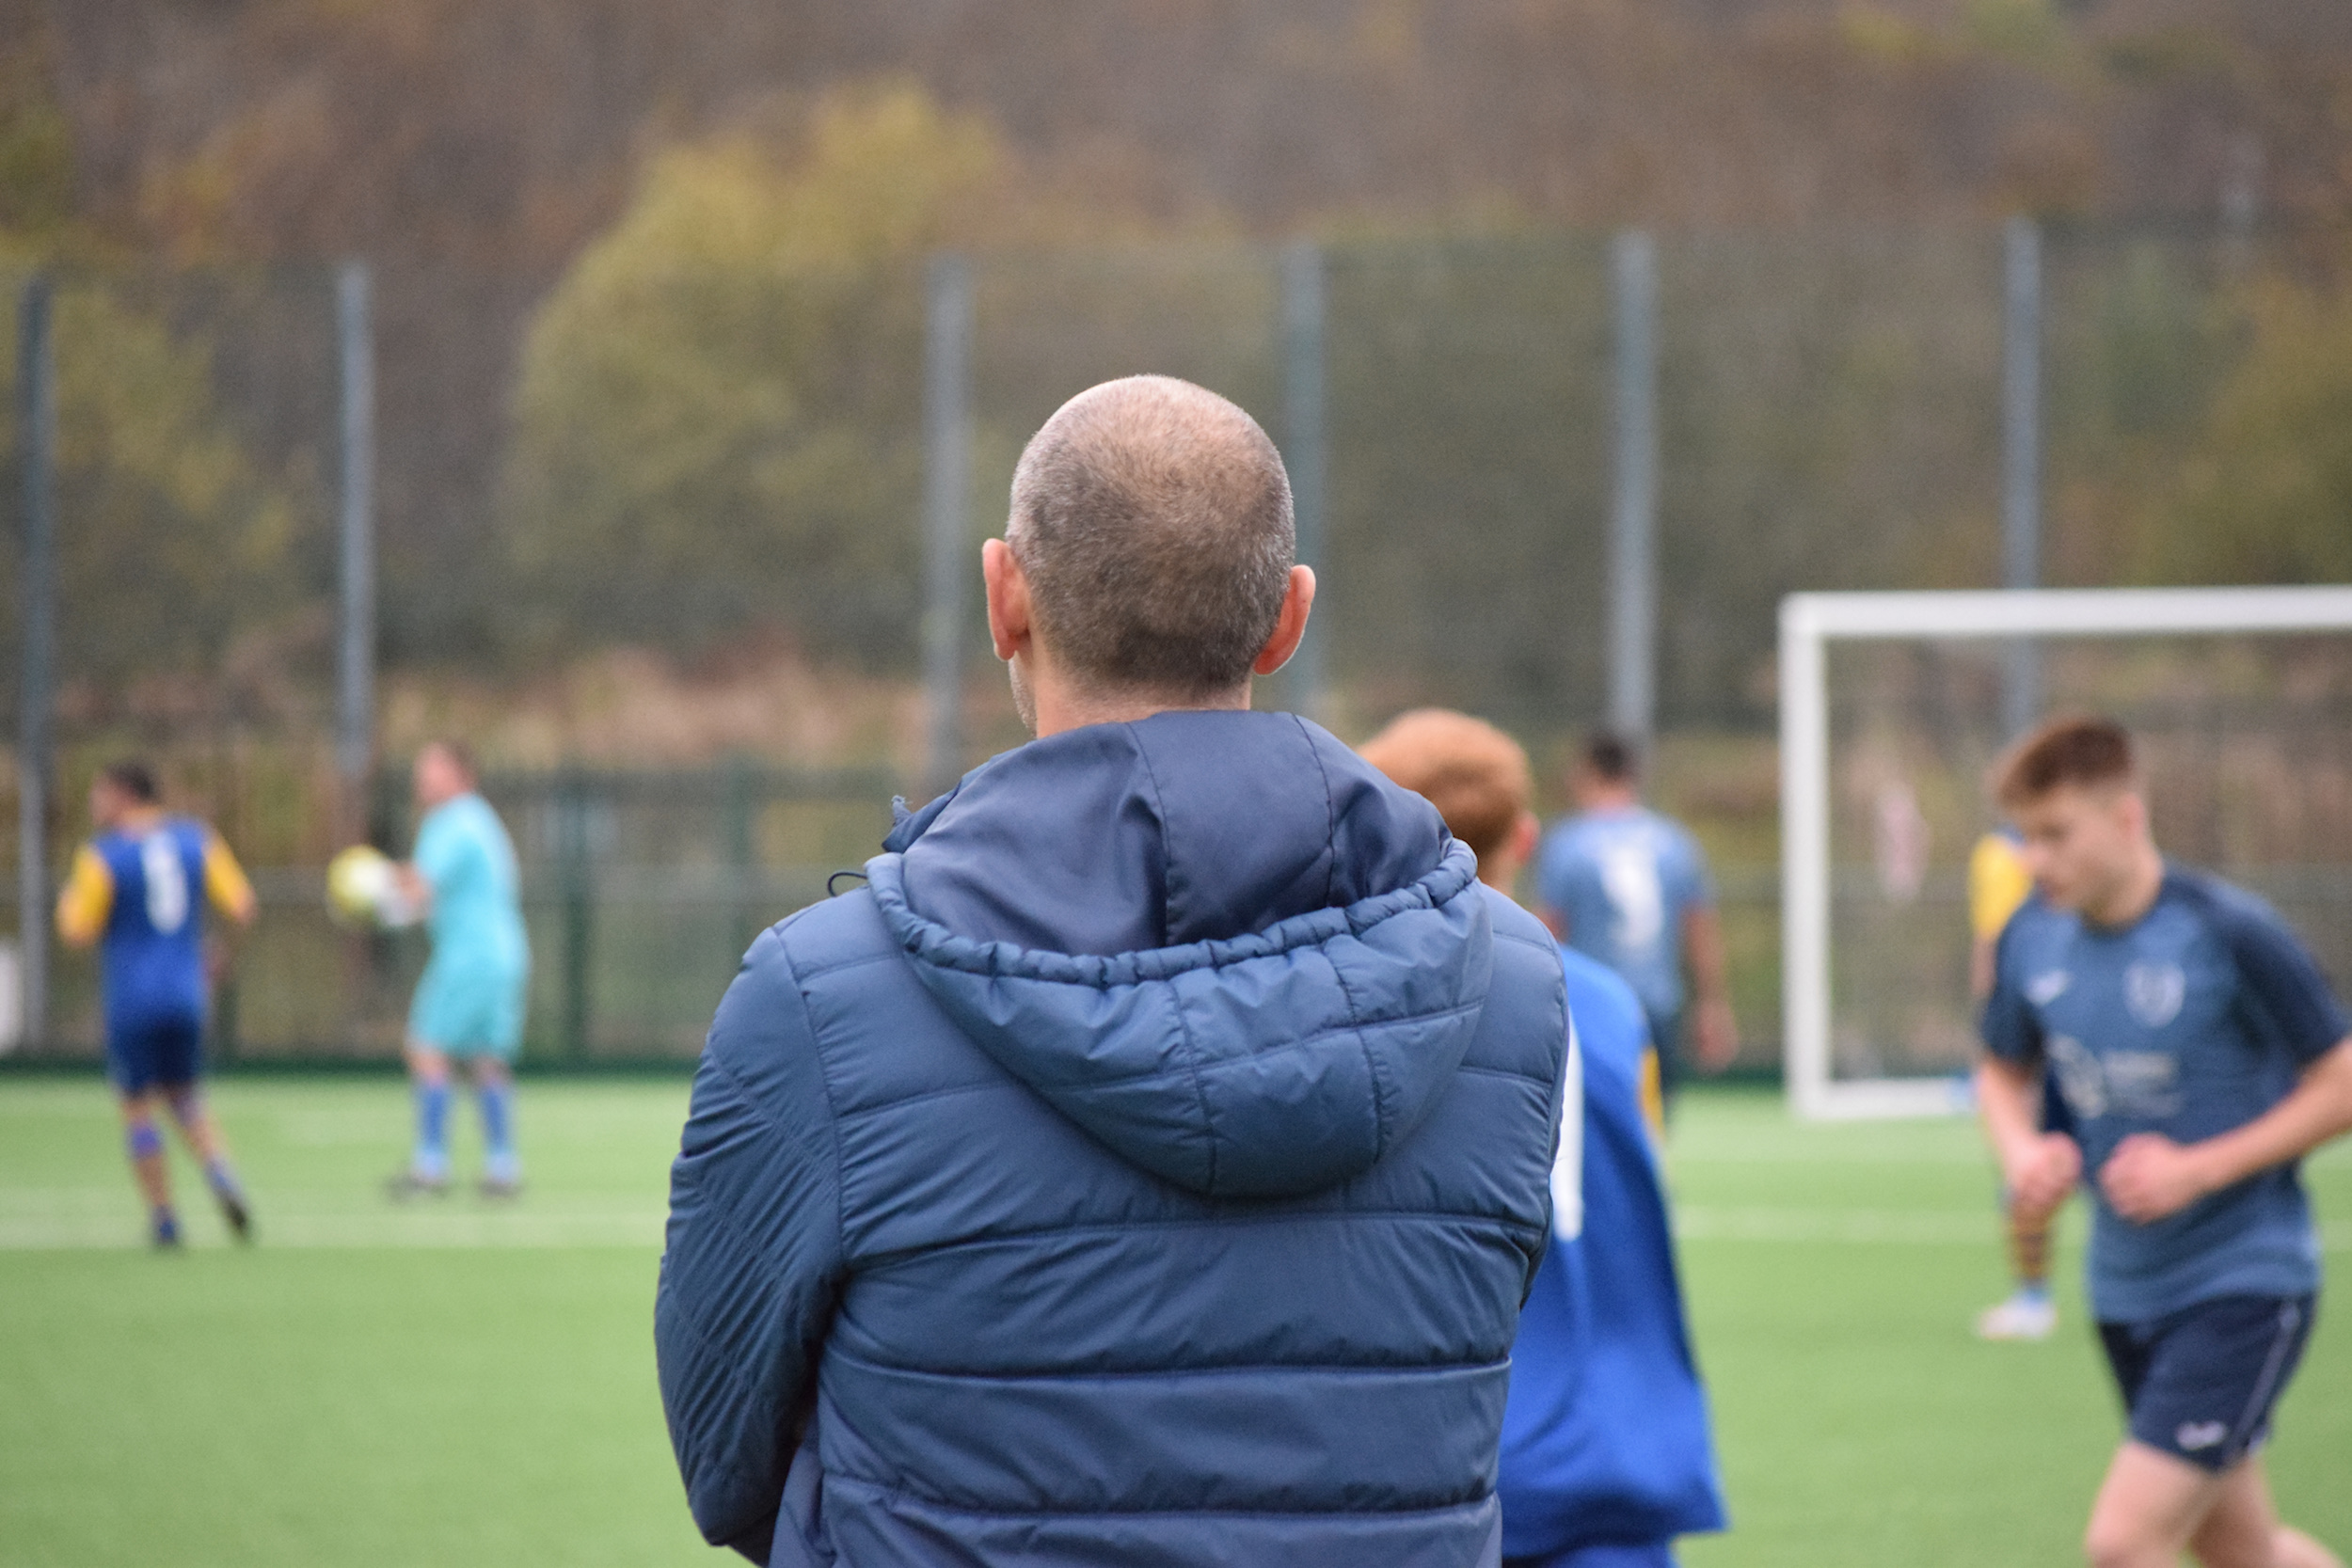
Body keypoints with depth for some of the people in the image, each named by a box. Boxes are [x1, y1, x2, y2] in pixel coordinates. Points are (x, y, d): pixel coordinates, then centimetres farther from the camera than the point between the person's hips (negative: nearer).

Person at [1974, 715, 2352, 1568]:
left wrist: (2199, 1169, -19)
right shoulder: (2032, 940, -2)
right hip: (2127, 1290, 6)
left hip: (2246, 1282, -6)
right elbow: (2004, 1072, 16)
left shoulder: (2228, 934, -18)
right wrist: (2021, 1152, -7)